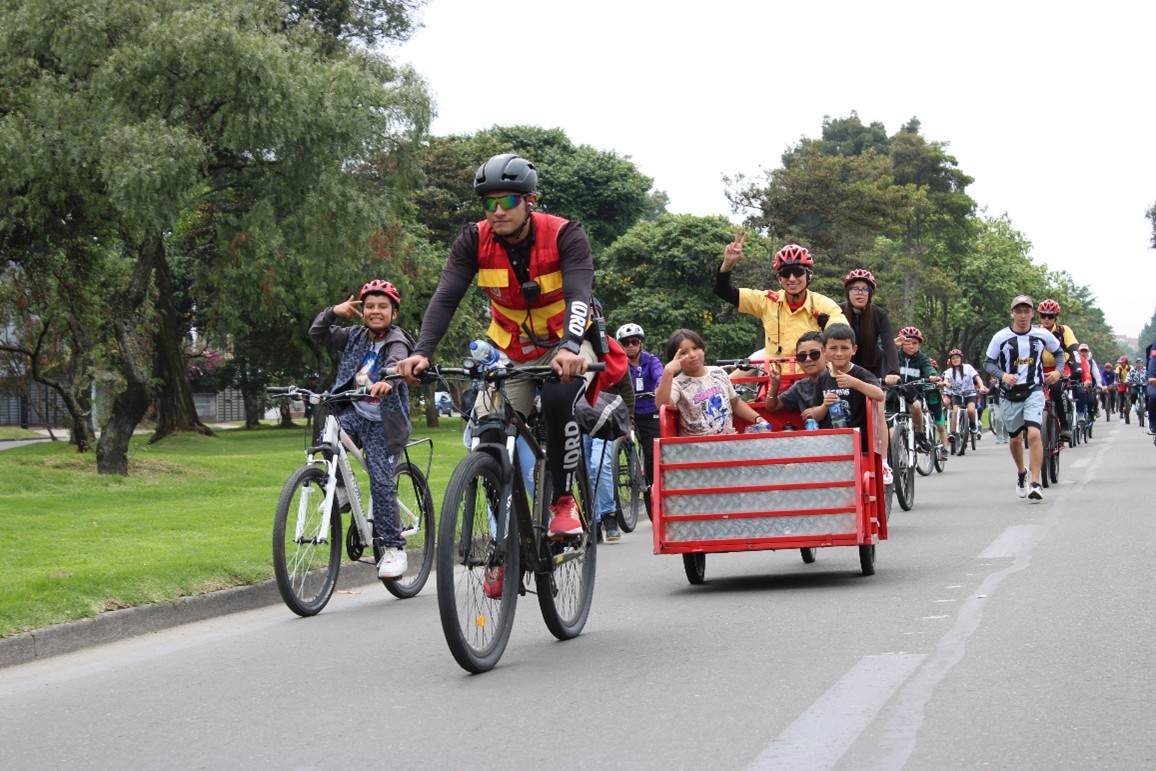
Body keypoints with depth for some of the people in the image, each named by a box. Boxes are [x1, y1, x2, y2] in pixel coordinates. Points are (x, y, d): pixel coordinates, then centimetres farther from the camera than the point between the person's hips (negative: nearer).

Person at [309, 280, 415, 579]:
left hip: (383, 422, -5)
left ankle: (394, 548, -2)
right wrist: (333, 312, -8)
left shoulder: (396, 341, -8)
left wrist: (387, 381, -52)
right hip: (354, 413, 5)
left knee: (382, 482, -11)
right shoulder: (355, 337, 10)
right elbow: (318, 335, 11)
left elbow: (397, 364, -29)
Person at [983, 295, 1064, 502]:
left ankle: (1036, 483, -16)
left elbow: (1059, 352, 15)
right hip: (1010, 394, 1)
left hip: (1034, 392, -1)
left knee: (1034, 434, -20)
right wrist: (1003, 375, -19)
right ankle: (1021, 472, 44)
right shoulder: (1001, 337, -7)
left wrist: (1058, 370, -3)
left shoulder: (1042, 335, -3)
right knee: (1015, 438, 16)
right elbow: (988, 362, 0)